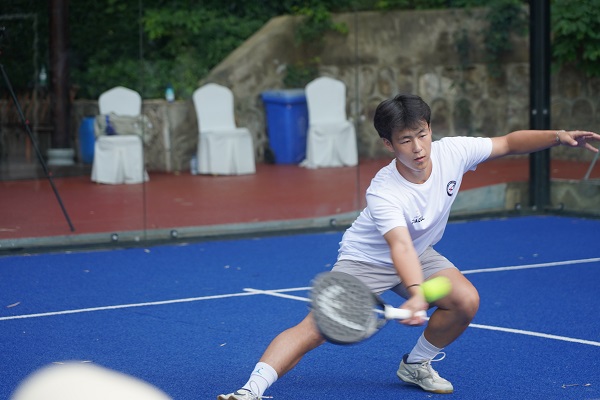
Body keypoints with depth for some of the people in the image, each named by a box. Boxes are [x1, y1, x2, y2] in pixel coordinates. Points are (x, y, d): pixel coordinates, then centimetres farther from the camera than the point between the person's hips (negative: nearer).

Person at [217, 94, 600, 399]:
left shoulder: (452, 152, -20)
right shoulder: (384, 192, -36)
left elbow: (508, 143, -4)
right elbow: (400, 245, -51)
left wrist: (559, 137, -15)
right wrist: (415, 294, -67)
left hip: (420, 254, 6)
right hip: (367, 259, -5)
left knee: (466, 301, -19)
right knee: (316, 327, -22)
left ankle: (416, 364, 6)